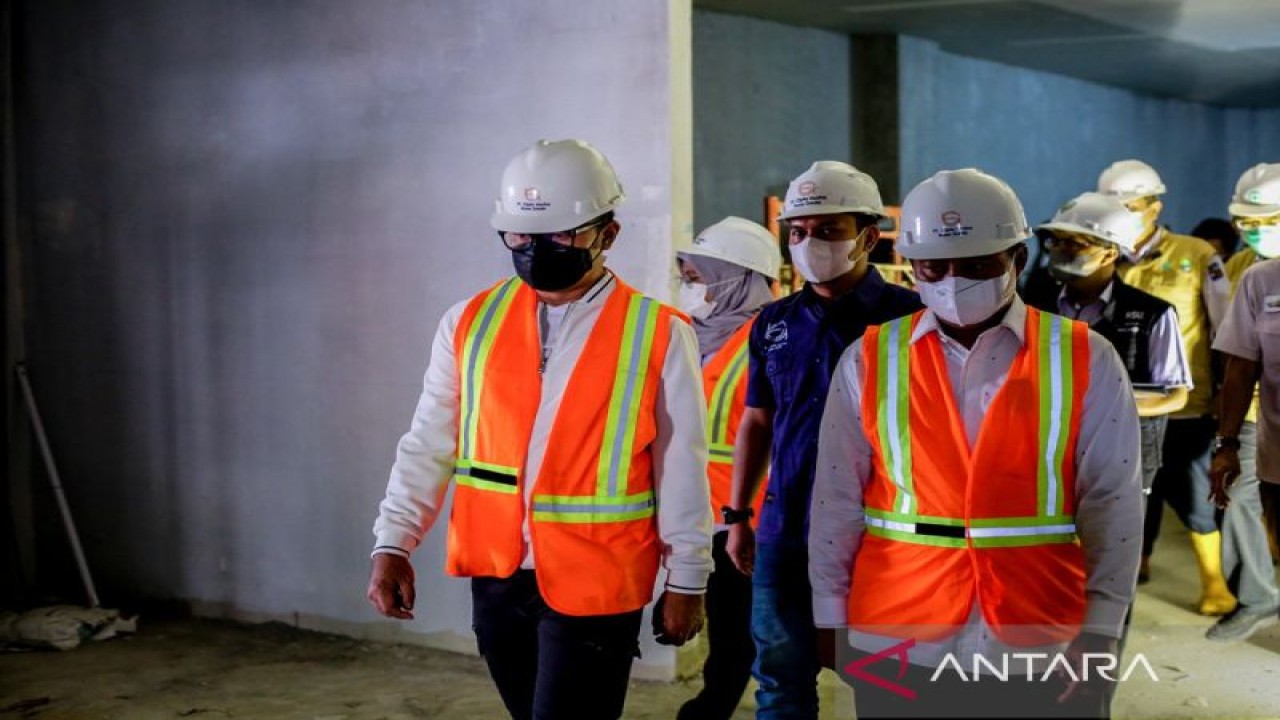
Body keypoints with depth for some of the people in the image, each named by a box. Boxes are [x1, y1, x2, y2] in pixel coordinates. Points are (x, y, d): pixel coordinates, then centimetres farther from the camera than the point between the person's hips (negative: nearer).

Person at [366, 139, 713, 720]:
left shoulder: (659, 335, -6)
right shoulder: (471, 322, 3)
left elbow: (681, 469, -3)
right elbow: (429, 446, 6)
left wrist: (685, 581, 1)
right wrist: (394, 544, -2)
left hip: (594, 584, -4)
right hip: (496, 577, 4)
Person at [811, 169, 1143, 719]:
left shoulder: (1086, 360, -1)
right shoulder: (870, 359, 1)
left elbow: (1112, 506, -1)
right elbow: (836, 500, 3)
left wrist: (1100, 633, -5)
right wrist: (830, 620, 4)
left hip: (1040, 654, -1)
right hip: (896, 651, 1)